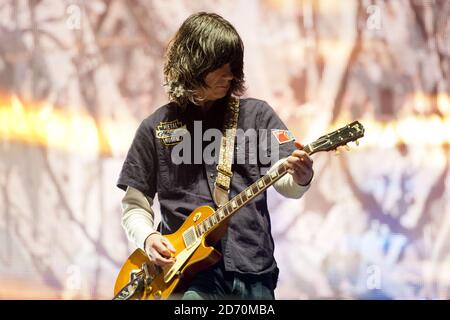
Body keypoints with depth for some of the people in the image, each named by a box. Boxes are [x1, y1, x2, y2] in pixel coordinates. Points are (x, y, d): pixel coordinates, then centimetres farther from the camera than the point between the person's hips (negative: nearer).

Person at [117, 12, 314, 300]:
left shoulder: (256, 114, 8)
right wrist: (148, 238, -7)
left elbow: (286, 183, -3)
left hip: (253, 270, 1)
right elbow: (134, 206, 14)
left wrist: (300, 178, -26)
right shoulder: (155, 128, 8)